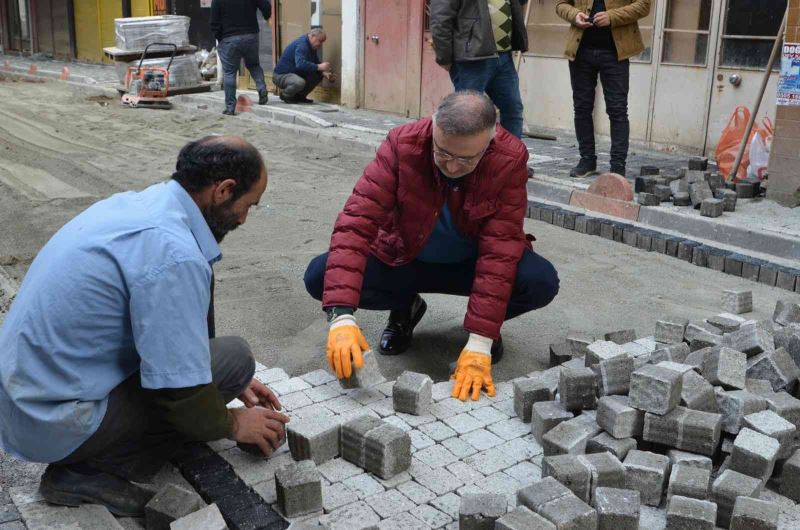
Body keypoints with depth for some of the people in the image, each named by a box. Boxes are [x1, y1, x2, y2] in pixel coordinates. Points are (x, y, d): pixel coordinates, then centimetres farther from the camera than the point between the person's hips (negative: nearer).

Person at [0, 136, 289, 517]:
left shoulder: (136, 203, 5)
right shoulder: (174, 253, -25)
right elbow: (182, 393, -21)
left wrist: (232, 383, 21)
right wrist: (234, 424, 0)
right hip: (54, 423, -9)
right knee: (233, 358, -12)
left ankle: (82, 461, 10)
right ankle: (89, 473, -5)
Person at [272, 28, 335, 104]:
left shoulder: (312, 47, 9)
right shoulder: (302, 44, -22)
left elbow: (316, 63, 13)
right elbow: (300, 64, -39)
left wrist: (324, 74, -7)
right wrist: (319, 67, -39)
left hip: (295, 73, 10)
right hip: (281, 75, -10)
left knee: (318, 76, 1)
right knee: (299, 82, -38)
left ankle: (299, 96, 11)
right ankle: (285, 95, -6)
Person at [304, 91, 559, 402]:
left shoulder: (510, 159, -25)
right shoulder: (402, 144, -26)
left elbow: (500, 248, -28)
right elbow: (356, 221, -33)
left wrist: (479, 343, -35)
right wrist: (342, 316, -45)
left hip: (472, 263, 0)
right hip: (405, 259, 1)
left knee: (541, 282, -30)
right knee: (319, 277, -22)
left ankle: (488, 325, 5)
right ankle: (405, 307, 7)